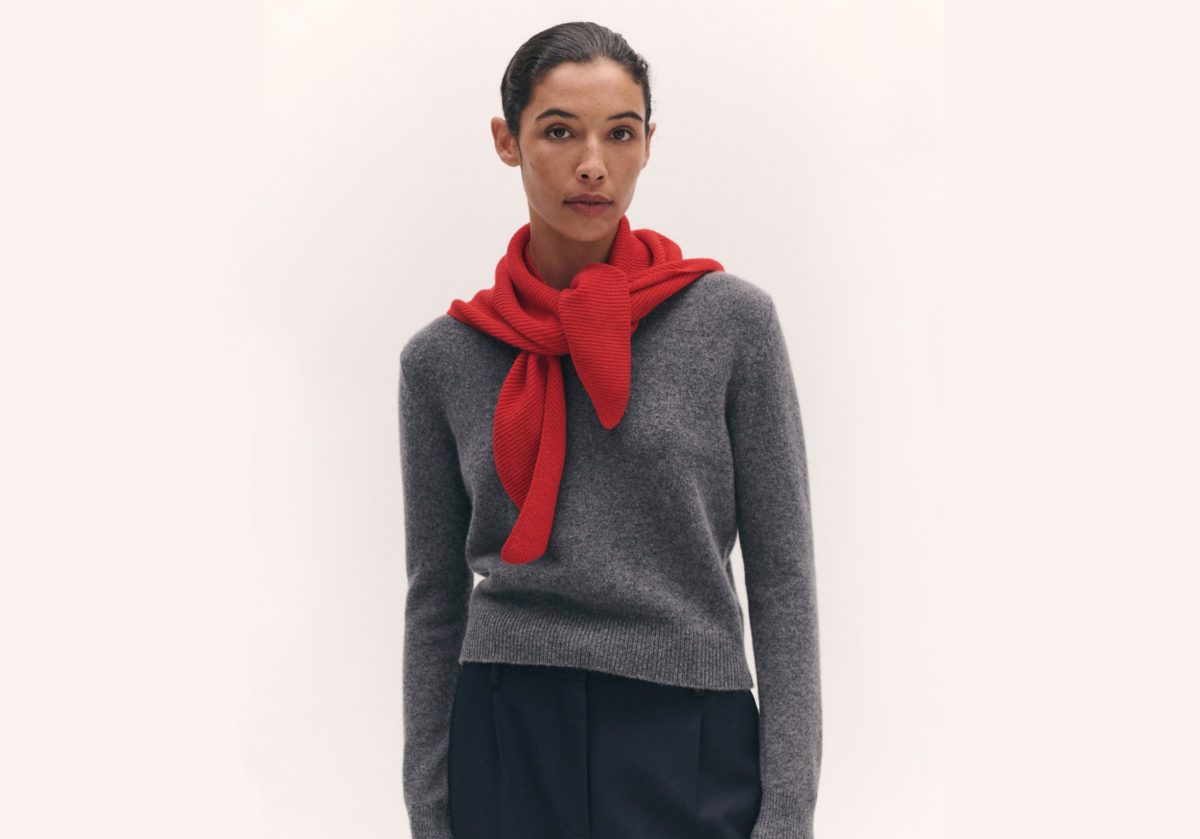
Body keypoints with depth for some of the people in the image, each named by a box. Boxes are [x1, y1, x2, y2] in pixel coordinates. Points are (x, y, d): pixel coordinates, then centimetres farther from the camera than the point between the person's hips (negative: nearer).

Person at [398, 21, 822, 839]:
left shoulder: (731, 320, -4)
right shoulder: (442, 357, 2)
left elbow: (782, 578, -3)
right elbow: (436, 600, 8)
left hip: (689, 745, -1)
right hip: (508, 743, 2)